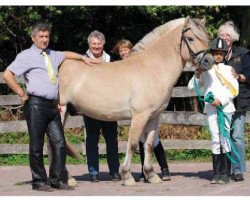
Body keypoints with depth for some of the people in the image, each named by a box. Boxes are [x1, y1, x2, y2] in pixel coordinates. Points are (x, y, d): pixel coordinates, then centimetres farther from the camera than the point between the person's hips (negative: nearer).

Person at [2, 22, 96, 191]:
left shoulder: (53, 55, 18)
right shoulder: (27, 56, -2)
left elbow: (66, 54, 41)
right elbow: (7, 74, -8)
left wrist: (83, 58, 30)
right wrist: (21, 94, -8)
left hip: (52, 106, 6)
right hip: (36, 105, -6)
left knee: (59, 143, 1)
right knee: (37, 146, -1)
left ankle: (58, 179, 8)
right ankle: (39, 182, 7)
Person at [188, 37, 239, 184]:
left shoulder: (228, 69, 8)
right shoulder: (205, 70, 12)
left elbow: (234, 90, 1)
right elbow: (192, 87, 12)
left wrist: (221, 100, -12)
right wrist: (197, 76, -5)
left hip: (225, 108, -2)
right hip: (211, 109, 2)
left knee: (225, 139, -5)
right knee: (215, 140, 2)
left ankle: (225, 174, -4)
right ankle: (217, 173, 4)